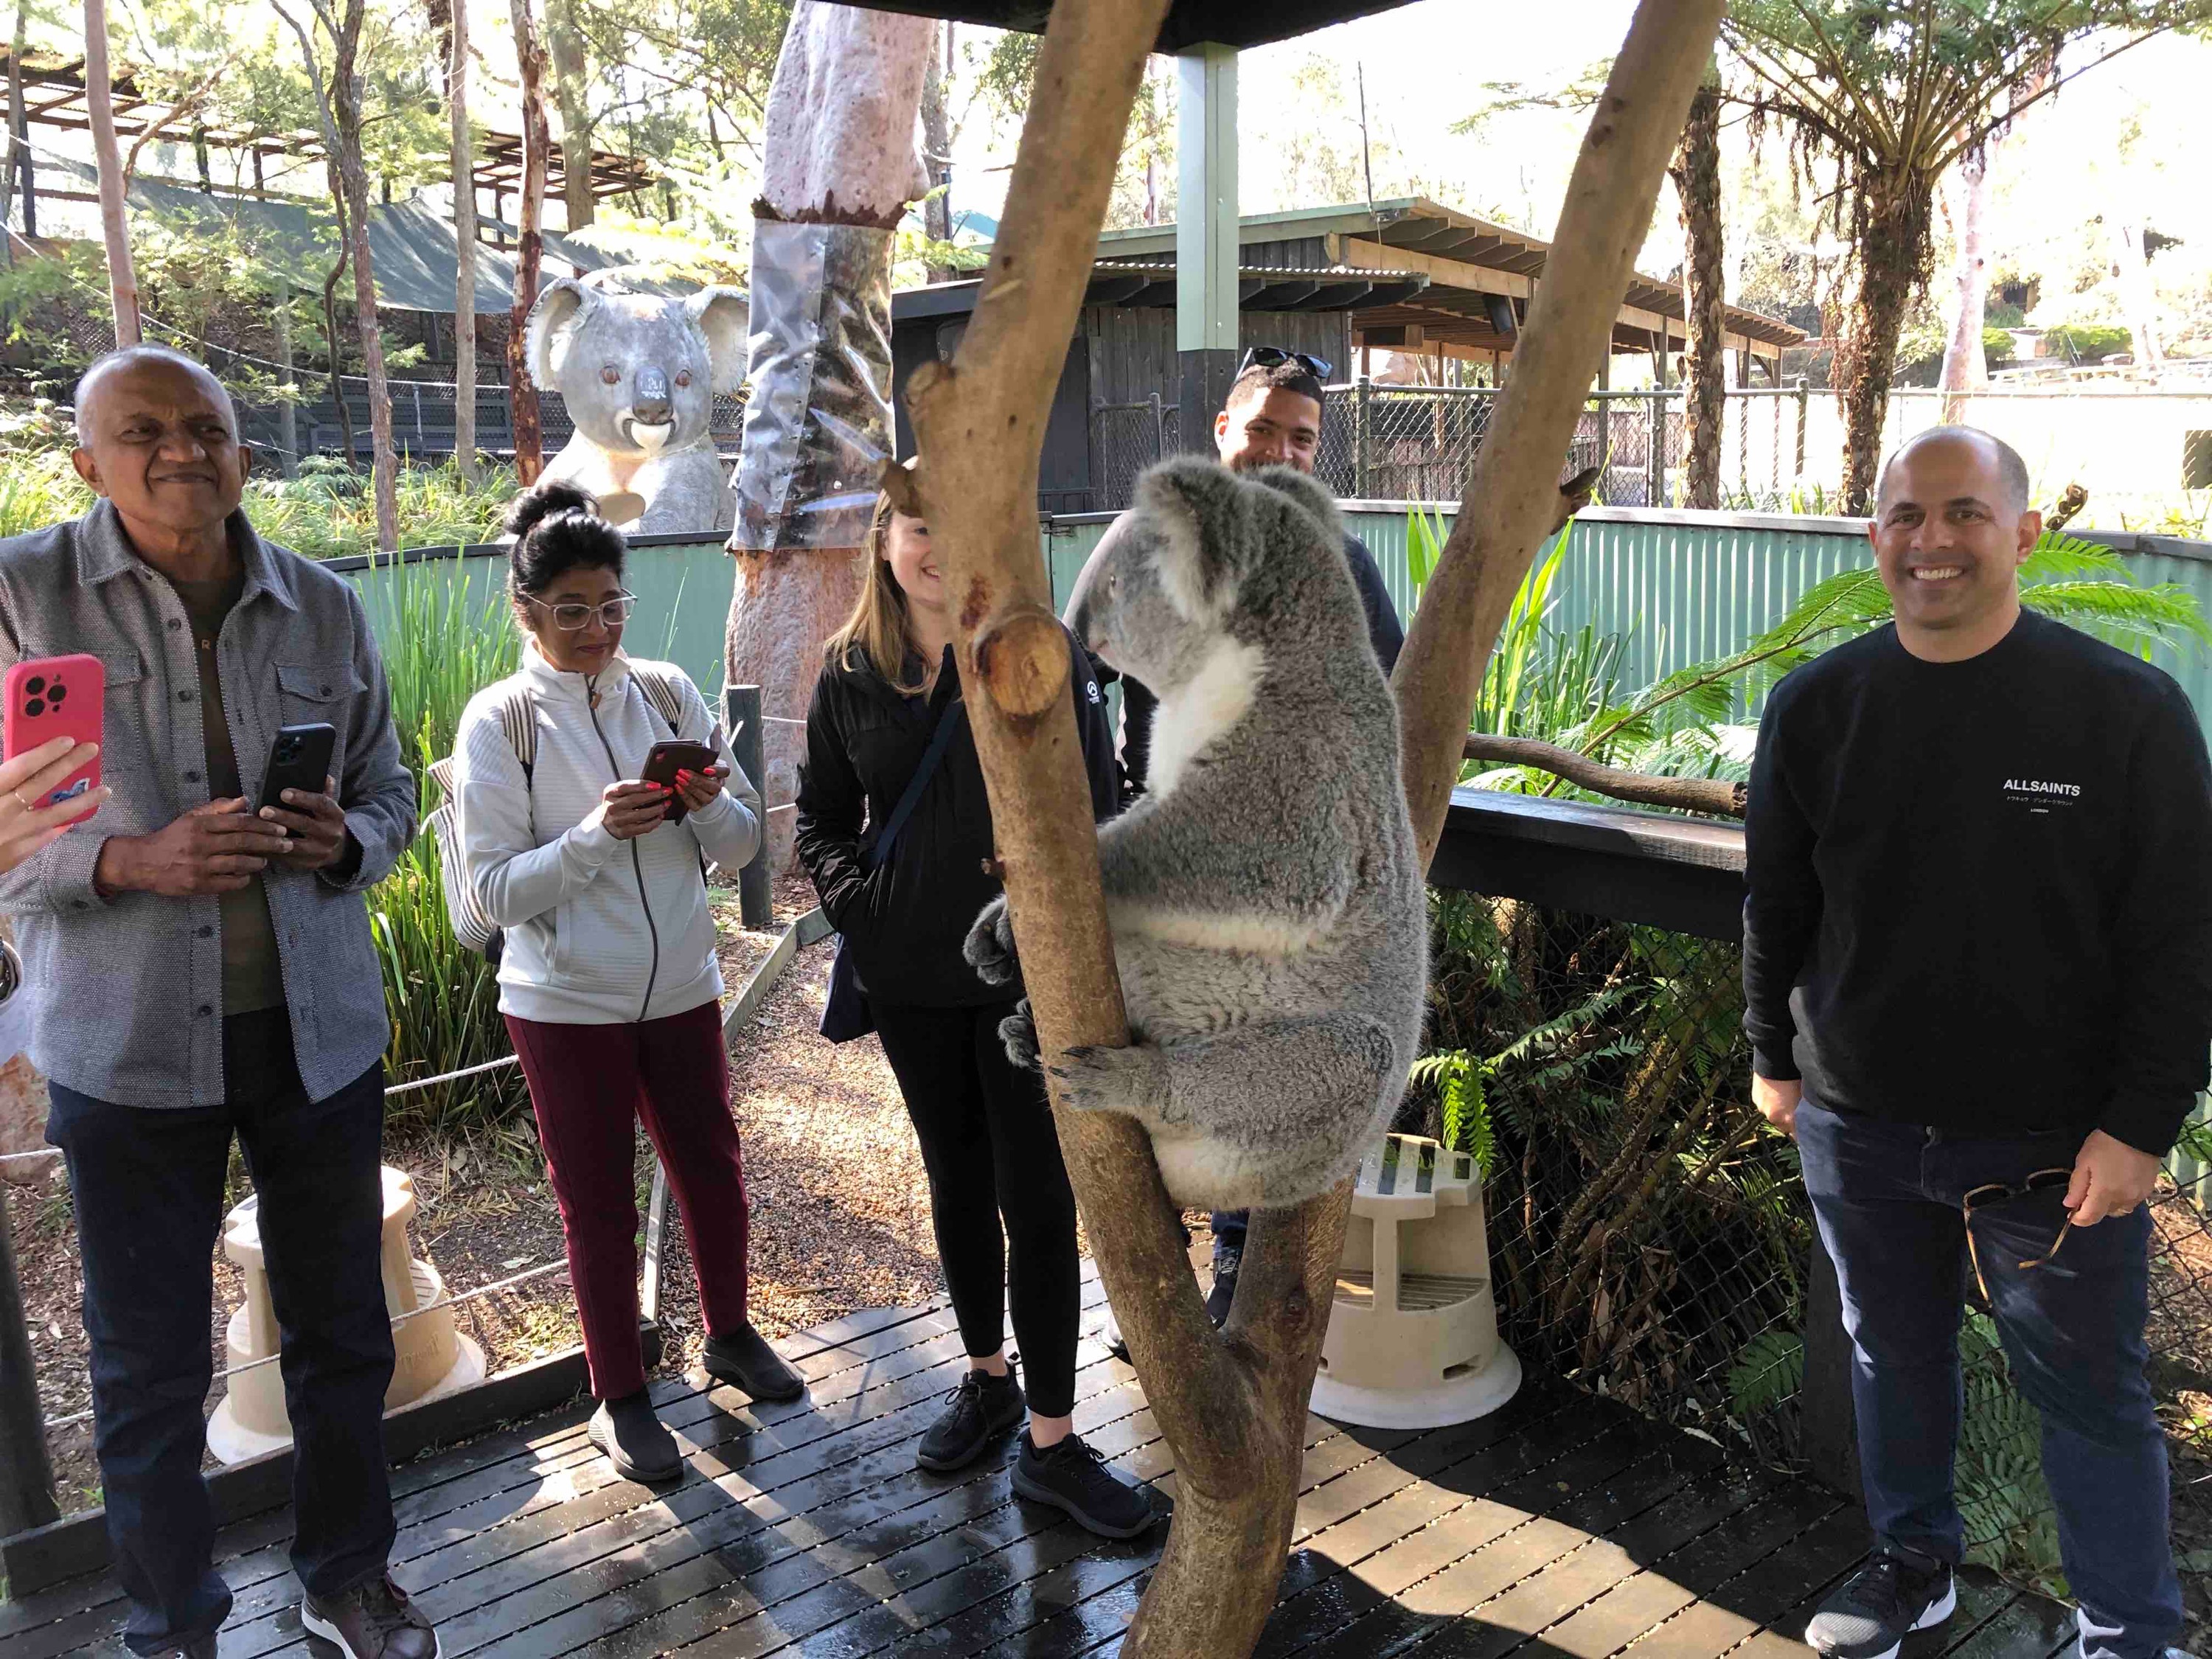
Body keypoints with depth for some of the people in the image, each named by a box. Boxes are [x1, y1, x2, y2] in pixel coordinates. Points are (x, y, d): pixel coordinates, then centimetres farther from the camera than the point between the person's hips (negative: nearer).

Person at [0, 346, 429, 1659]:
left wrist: (346, 838, -11)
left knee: (343, 1329, 16)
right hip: (129, 1044, -3)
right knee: (149, 1363, 9)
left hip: (317, 1028, 3)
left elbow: (391, 789, 11)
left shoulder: (324, 606, 3)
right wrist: (133, 860, -23)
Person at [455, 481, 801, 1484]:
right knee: (599, 1203, 10)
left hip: (680, 986, 3)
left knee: (711, 1170, 16)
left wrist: (708, 805, -19)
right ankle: (619, 1401, 28)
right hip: (566, 1004, -3)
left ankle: (729, 1333, 41)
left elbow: (743, 844, 3)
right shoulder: (500, 719, -9)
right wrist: (598, 834, -26)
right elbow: (498, 889, -12)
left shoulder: (666, 691, 0)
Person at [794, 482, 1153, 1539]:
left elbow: (1097, 804, -4)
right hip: (910, 974, 4)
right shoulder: (850, 671, 3)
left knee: (1036, 1193, -1)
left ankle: (1050, 1441, 10)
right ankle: (987, 1378, 37)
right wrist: (852, 896, -8)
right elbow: (820, 815, 11)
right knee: (957, 1179, 17)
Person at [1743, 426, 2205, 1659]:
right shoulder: (1818, 708, -1)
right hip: (1859, 1126, 3)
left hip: (2056, 1141, -3)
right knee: (1893, 1359, 19)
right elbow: (1777, 906, 10)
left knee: (2093, 1396, 10)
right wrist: (1774, 1056, 13)